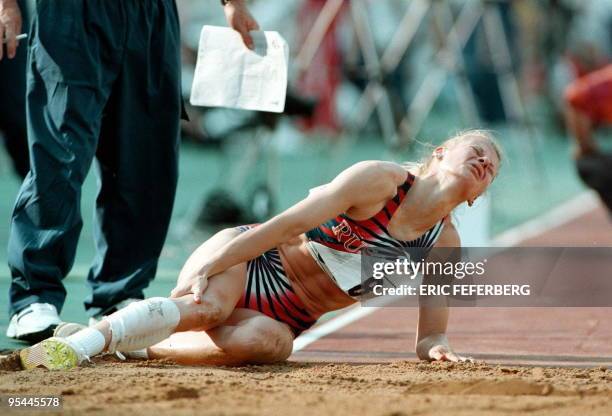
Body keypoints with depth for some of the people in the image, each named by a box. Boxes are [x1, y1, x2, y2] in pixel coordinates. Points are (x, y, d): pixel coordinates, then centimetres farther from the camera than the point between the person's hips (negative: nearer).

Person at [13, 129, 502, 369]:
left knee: (267, 341, -34)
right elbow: (288, 224, -15)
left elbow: (430, 335, 8)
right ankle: (73, 343, -40)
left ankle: (136, 342, -21)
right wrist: (207, 269, -21)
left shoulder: (444, 244, 5)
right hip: (245, 260, -3)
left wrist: (436, 346, -18)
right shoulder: (381, 180, -10)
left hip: (285, 318, 3)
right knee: (206, 307, -37)